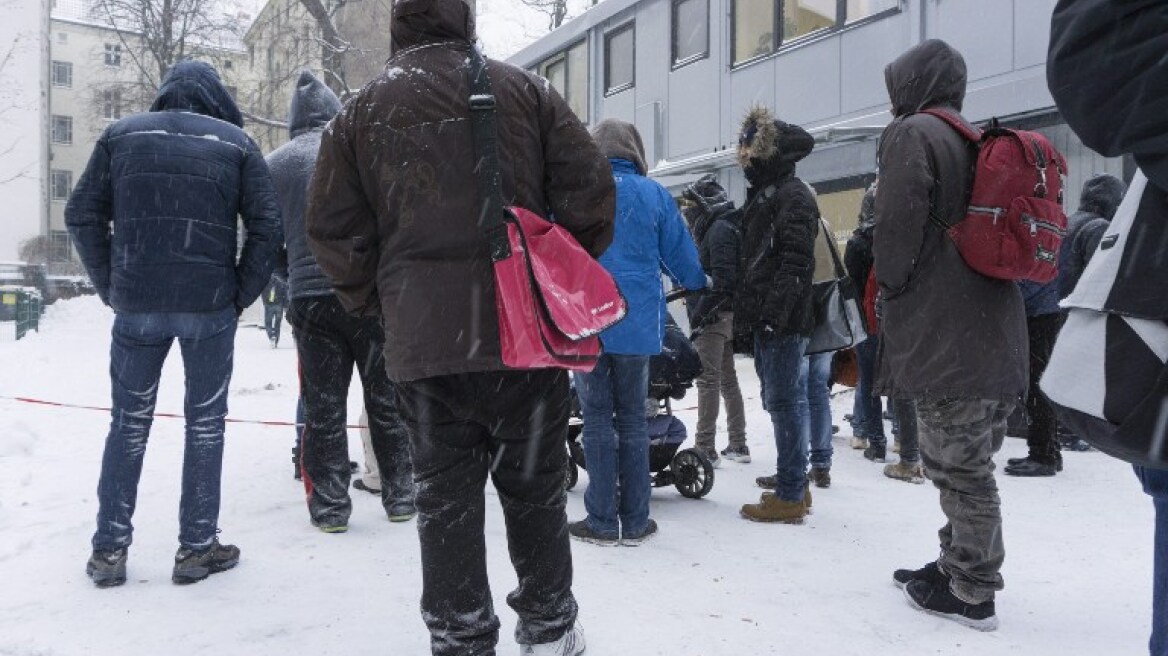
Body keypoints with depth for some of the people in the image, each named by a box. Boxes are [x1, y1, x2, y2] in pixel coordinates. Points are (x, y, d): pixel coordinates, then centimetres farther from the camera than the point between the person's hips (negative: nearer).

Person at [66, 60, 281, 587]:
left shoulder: (121, 134, 8)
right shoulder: (235, 142, 2)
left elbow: (82, 215, 6)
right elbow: (266, 226, -4)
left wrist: (110, 286, 10)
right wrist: (242, 293, 3)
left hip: (136, 306, 2)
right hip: (211, 307, -2)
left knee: (129, 423, 14)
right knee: (205, 422, 9)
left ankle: (109, 548, 20)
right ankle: (197, 547, 15)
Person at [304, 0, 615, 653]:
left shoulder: (361, 110, 9)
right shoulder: (524, 89, 6)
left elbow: (333, 227, 7)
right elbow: (591, 186, 0)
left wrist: (377, 300, 18)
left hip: (421, 337, 1)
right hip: (525, 328, 0)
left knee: (445, 497, 10)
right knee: (535, 487, 14)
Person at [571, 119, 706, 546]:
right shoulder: (654, 195, 3)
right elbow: (682, 258, 8)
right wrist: (698, 286, 28)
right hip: (638, 325, 2)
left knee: (597, 419, 6)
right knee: (632, 419, 11)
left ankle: (602, 522, 8)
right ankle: (635, 522, 14)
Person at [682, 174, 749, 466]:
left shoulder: (720, 229, -12)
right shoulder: (723, 227, 19)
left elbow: (722, 278, -21)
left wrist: (700, 314, -20)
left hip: (713, 317, -10)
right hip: (727, 314, 10)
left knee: (708, 381, -7)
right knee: (728, 380, 13)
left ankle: (705, 447, -4)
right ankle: (738, 445, 19)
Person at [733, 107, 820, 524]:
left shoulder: (793, 196, -9)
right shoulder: (762, 195, 22)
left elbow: (796, 261, -19)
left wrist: (774, 310, -26)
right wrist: (745, 310, 23)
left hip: (783, 321, -10)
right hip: (766, 320, 10)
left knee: (785, 402, -7)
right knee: (782, 401, 14)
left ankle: (790, 495, 0)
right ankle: (794, 484, 24)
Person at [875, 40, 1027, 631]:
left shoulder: (911, 134, -6)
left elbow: (898, 227, -17)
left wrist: (889, 288, -1)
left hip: (942, 335, -9)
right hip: (996, 332, 9)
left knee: (957, 465, -2)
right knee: (972, 461, 16)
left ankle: (970, 593, 7)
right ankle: (966, 567, 28)